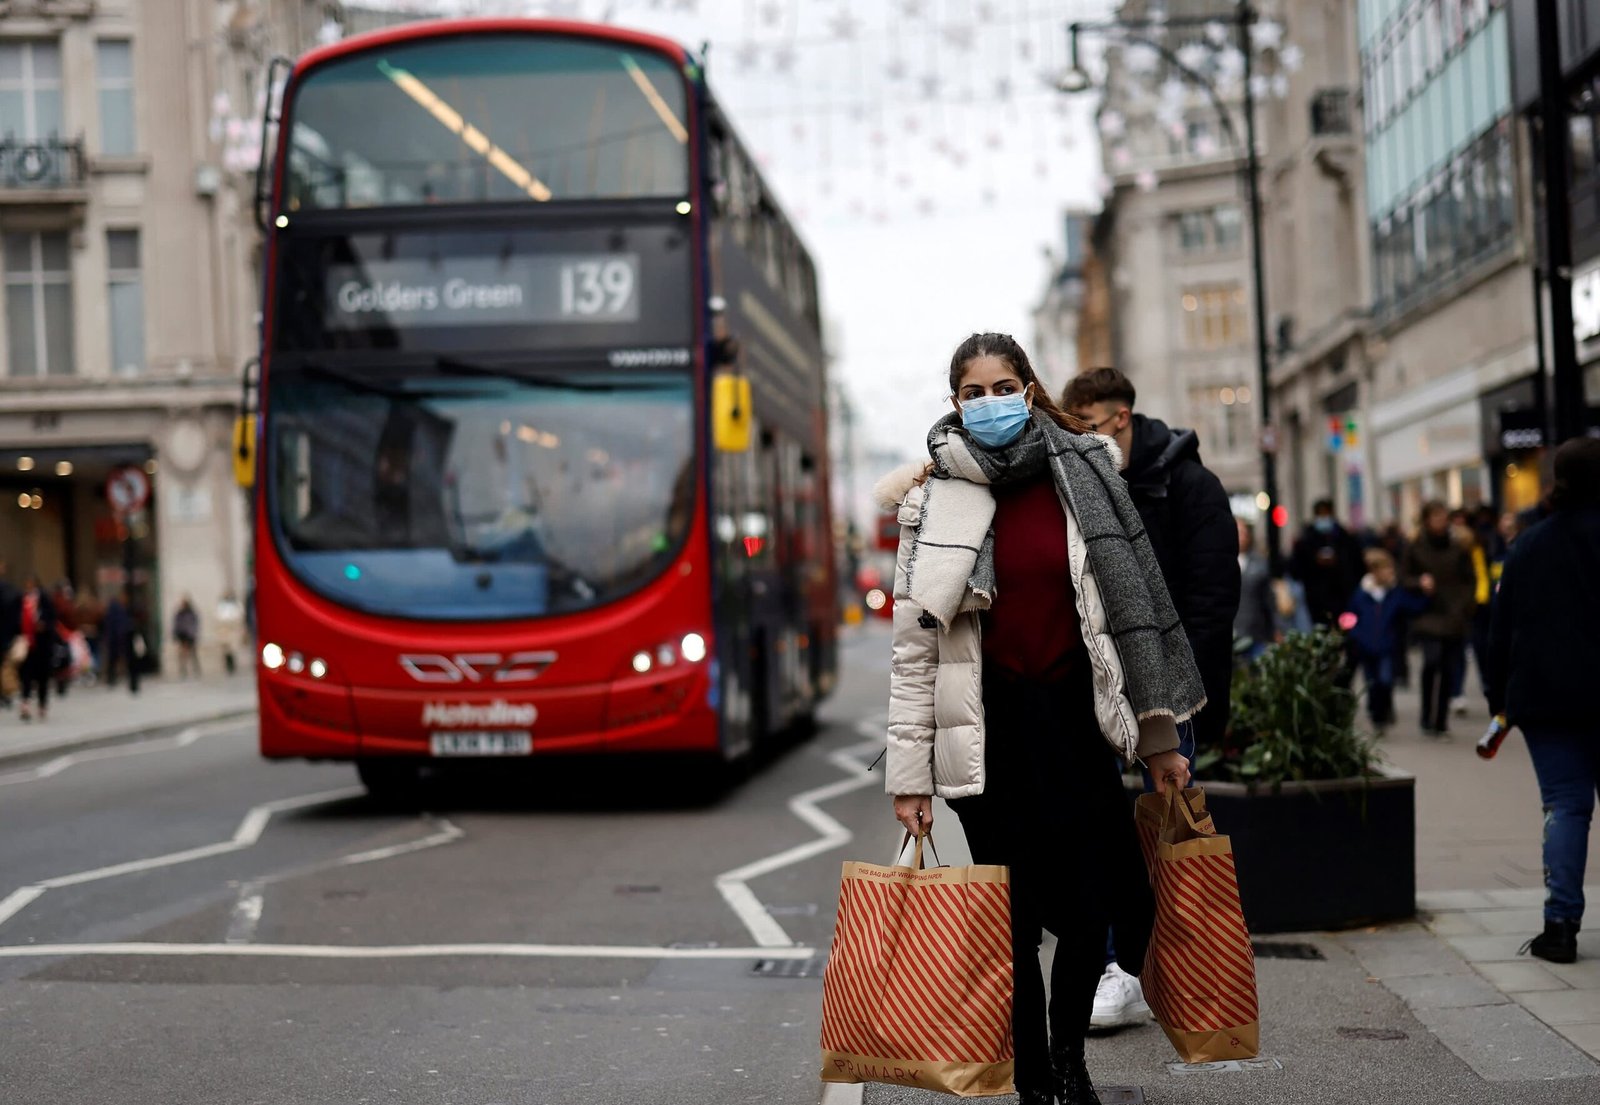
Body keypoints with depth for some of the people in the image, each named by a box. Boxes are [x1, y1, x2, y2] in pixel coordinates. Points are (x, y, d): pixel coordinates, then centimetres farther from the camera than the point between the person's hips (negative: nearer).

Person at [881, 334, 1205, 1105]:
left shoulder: (1082, 475, 4)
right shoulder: (933, 499, -1)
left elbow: (1127, 606, 7)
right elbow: (915, 644, -1)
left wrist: (1157, 737, 6)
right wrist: (910, 775, -5)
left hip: (1072, 713, 2)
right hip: (988, 723, -2)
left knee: (1094, 907, -1)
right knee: (1015, 918, 1)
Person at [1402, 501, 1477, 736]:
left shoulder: (1458, 549, 3)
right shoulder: (1416, 547, 1)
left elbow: (1470, 580, 9)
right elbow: (1406, 577, 10)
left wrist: (1463, 605, -4)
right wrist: (1420, 582, -11)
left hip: (1454, 618, 2)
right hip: (1428, 616, -2)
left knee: (1449, 669, 2)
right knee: (1432, 659, -20)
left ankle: (1441, 720, 15)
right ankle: (1428, 717, -5)